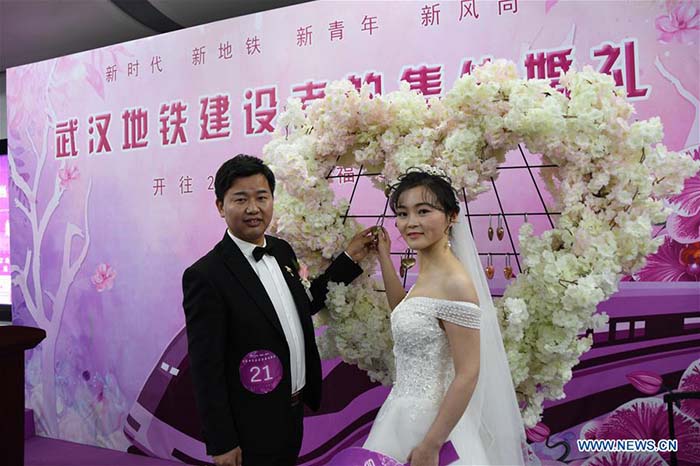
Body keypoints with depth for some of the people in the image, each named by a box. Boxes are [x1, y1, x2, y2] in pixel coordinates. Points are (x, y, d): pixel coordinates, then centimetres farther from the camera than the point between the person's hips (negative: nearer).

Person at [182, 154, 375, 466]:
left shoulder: (282, 250, 1)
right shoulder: (206, 276, -21)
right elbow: (206, 370, -18)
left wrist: (349, 259, 10)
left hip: (294, 413, 7)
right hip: (250, 428, -7)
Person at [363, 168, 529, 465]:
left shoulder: (455, 283, -23)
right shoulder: (428, 272, 4)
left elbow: (468, 374, -23)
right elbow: (403, 311, 23)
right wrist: (384, 256, 16)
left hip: (429, 416, -9)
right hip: (410, 407, 9)